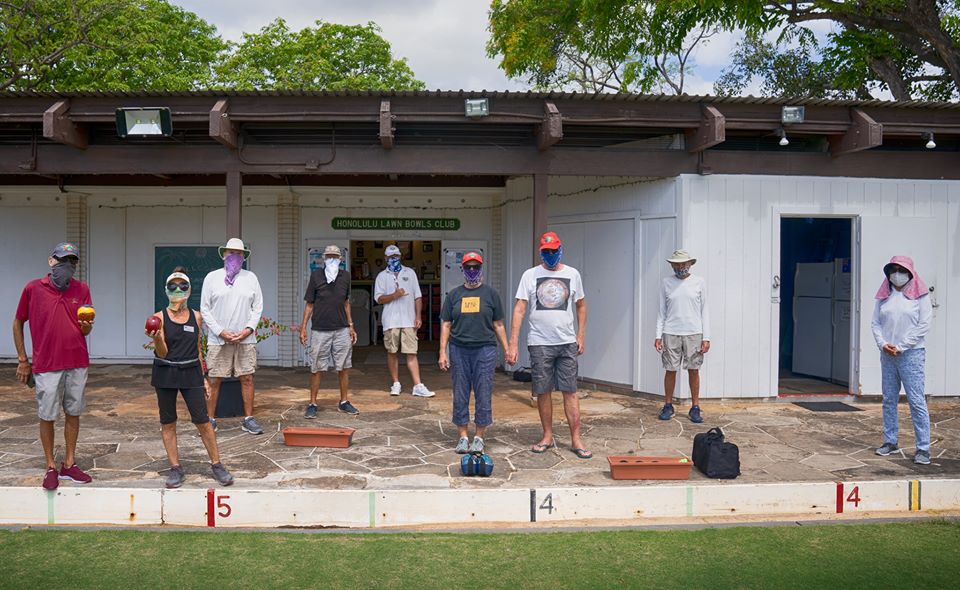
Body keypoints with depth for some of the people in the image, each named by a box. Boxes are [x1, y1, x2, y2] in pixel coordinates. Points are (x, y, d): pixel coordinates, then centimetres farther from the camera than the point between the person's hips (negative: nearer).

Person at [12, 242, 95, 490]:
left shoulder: (82, 289, 2)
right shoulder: (33, 288, -4)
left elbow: (85, 330, 5)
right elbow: (18, 323, 6)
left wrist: (86, 326, -20)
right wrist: (23, 360, 5)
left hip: (77, 363, 2)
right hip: (47, 365, -2)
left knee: (73, 413, 10)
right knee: (47, 416, 5)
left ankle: (69, 465, 22)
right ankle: (51, 467, 19)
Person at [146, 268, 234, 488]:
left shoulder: (196, 317, 4)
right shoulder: (160, 317, -4)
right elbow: (162, 353, -7)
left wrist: (203, 378, 13)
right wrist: (156, 338, -27)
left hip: (191, 372, 1)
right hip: (165, 373, -1)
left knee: (202, 420, -3)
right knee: (168, 423, 7)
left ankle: (216, 464, 9)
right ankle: (175, 468, 19)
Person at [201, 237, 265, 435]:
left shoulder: (250, 278, 8)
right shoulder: (212, 277, 3)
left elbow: (258, 307, 7)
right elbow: (205, 309, 2)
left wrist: (249, 329, -7)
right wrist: (220, 331, -8)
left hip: (246, 339, 2)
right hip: (218, 339, -1)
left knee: (247, 378, 3)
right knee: (214, 380, 2)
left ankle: (248, 419, 12)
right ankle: (210, 419, 13)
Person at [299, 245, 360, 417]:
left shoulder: (345, 276, 6)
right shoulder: (316, 276, -2)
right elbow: (309, 304, 2)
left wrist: (351, 326, 11)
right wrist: (303, 327, -3)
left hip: (342, 330, 3)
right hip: (320, 330, -3)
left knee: (344, 367, 6)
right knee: (316, 368, 2)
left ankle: (344, 402, 18)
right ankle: (312, 404, 12)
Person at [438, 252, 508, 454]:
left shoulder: (491, 294, 7)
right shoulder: (454, 295, 10)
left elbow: (498, 325, 8)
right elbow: (446, 325, 9)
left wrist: (507, 350, 2)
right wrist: (442, 352, 1)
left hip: (485, 350, -1)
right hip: (459, 350, 2)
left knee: (483, 395, 1)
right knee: (460, 395, 5)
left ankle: (479, 437, 13)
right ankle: (463, 436, 16)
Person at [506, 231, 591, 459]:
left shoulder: (572, 274, 5)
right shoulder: (530, 275, 0)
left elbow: (581, 305, 15)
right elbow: (519, 310, -4)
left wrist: (581, 335, 6)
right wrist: (513, 344, -10)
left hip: (567, 343, 0)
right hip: (539, 343, 0)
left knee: (570, 391, 0)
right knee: (543, 392, 7)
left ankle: (576, 440, 6)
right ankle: (548, 437, 20)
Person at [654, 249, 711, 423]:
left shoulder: (699, 282, 4)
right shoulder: (666, 283, 6)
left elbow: (704, 311, 4)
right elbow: (662, 311, 8)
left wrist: (706, 337, -2)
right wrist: (658, 335, 1)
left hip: (694, 333, 0)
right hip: (671, 333, 1)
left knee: (693, 370, 2)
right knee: (670, 370, 4)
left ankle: (695, 408, 11)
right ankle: (668, 406, 16)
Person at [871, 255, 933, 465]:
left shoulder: (920, 295, -2)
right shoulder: (884, 296, 11)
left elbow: (924, 325, -7)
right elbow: (875, 323, 10)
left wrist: (901, 346, -11)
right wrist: (883, 344, -7)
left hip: (911, 354, -5)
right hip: (887, 354, 5)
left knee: (916, 401, -6)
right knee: (889, 400, 10)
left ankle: (923, 448, -2)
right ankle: (890, 441, 20)